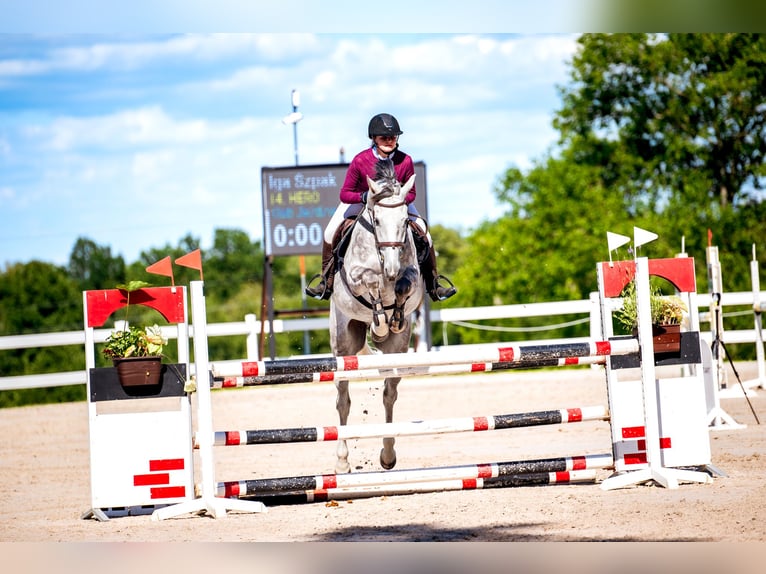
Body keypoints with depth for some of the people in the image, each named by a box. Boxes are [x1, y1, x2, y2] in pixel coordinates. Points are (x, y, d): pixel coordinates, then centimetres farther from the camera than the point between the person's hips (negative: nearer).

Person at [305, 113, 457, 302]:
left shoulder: (405, 161, -26)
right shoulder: (360, 160, -31)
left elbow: (411, 193, -13)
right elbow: (345, 194, -25)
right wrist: (364, 196, -44)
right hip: (361, 201, -1)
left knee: (423, 235, -9)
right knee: (332, 232, -16)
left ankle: (433, 284, 10)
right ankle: (327, 281, 1)